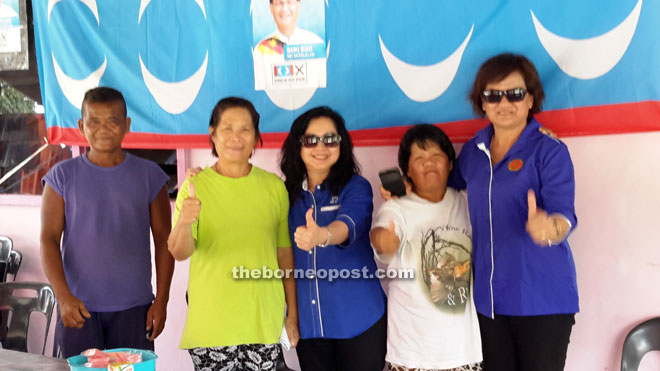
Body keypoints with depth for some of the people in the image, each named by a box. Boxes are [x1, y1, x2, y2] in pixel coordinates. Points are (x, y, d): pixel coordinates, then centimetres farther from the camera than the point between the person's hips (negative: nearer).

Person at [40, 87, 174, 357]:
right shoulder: (63, 176, 2)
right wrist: (63, 295, -12)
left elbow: (163, 240, 4)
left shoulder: (149, 176, 2)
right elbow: (49, 239, -1)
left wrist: (161, 300, -1)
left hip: (134, 306, 0)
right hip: (78, 305, 0)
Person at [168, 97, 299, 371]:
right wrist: (184, 223, -33)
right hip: (211, 323, -1)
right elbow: (179, 253, -12)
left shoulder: (274, 186, 3)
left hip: (264, 320, 2)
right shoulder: (195, 186, -3)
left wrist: (293, 314, 8)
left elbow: (285, 253, 7)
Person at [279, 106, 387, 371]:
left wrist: (321, 235, -49)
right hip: (306, 322, 3)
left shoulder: (356, 187, -8)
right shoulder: (287, 193, 3)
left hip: (359, 321, -3)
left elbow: (349, 224, -28)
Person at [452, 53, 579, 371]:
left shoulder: (550, 151, -9)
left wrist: (549, 228, -42)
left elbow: (564, 214, -19)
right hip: (489, 296, 4)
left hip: (543, 297, -4)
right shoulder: (472, 151, 5)